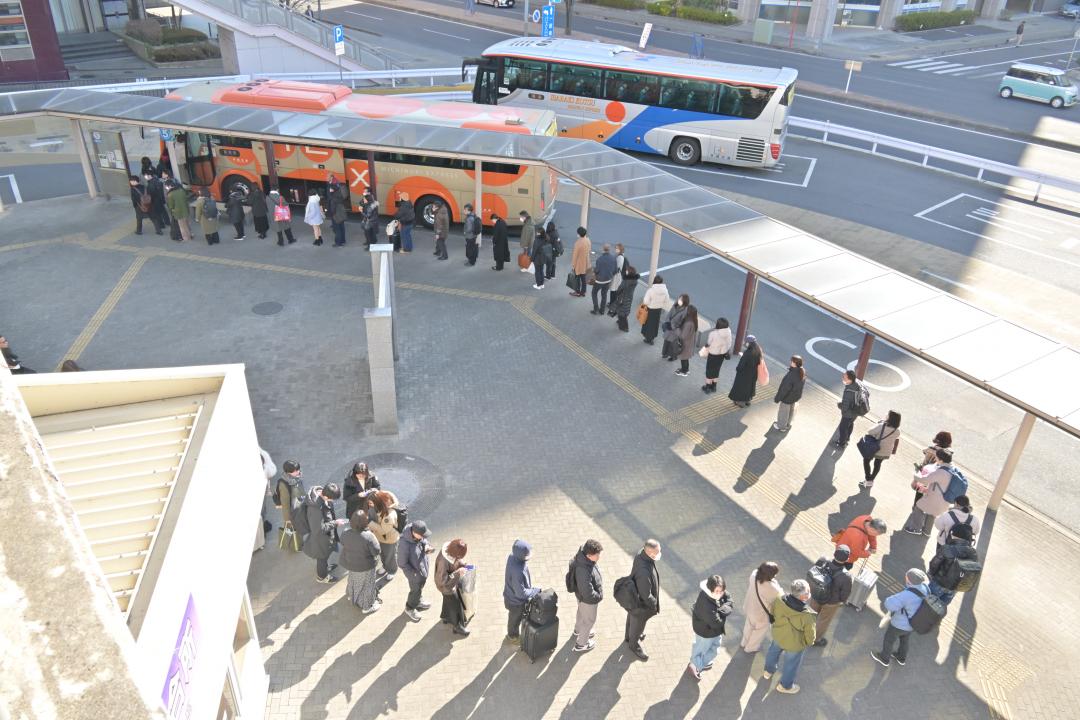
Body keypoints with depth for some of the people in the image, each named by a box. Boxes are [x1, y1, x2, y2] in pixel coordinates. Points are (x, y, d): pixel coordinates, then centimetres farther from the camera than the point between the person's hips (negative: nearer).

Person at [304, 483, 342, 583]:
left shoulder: (320, 491, -20)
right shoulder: (316, 508, -44)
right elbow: (320, 528, -32)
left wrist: (333, 519, 4)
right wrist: (335, 523, -22)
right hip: (320, 536, -7)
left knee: (326, 553, 34)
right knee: (322, 556, 21)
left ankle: (326, 566, 60)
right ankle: (322, 576, 46)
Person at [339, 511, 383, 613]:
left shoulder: (345, 531, -21)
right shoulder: (368, 536, -36)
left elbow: (343, 543, 0)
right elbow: (376, 551, -24)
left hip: (349, 562, 5)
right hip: (365, 566, -5)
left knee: (354, 580, 33)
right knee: (366, 585, 20)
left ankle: (352, 596, 59)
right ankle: (367, 606, 39)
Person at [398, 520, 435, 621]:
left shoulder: (419, 535, -21)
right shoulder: (404, 545, -41)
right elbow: (402, 564, -28)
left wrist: (426, 547, -19)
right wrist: (414, 573, -23)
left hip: (423, 567, 6)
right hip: (414, 572, -6)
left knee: (421, 586, 31)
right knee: (416, 591, 19)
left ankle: (418, 602, 60)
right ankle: (410, 609, 49)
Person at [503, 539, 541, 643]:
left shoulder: (512, 556, -18)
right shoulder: (517, 571, -44)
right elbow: (521, 593, -32)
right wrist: (536, 591, -18)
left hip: (511, 594, 7)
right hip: (516, 600, -7)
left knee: (515, 617, 32)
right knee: (515, 619, 23)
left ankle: (512, 633, 57)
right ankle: (513, 636, 51)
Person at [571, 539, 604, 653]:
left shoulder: (582, 556, -20)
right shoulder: (584, 572, -45)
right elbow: (589, 594, -38)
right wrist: (599, 596, -16)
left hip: (581, 594, 8)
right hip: (588, 600, -8)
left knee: (582, 613, 33)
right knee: (589, 620, 19)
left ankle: (578, 631, 62)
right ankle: (580, 644, 41)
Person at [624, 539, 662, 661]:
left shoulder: (640, 554, -21)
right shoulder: (644, 573, -46)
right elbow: (646, 596, -32)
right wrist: (654, 605, -11)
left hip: (633, 596, 7)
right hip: (640, 605, -7)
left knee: (631, 618, 33)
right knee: (637, 625, 23)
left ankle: (628, 637, 61)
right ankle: (634, 645, 51)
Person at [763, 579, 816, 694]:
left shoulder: (779, 600, -29)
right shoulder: (808, 616, -40)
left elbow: (773, 612, -6)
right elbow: (810, 637, -23)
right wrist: (808, 643, 1)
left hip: (778, 634, 4)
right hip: (795, 644, -4)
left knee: (774, 651, 34)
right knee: (791, 664, 26)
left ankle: (768, 671, 62)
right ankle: (785, 686, 52)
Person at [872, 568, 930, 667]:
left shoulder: (907, 594, -42)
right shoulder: (924, 589, -16)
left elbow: (890, 604, -38)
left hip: (900, 624, -6)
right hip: (914, 622, 6)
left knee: (889, 639, 21)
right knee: (904, 639, 32)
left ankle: (884, 658, 44)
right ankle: (901, 658, 55)